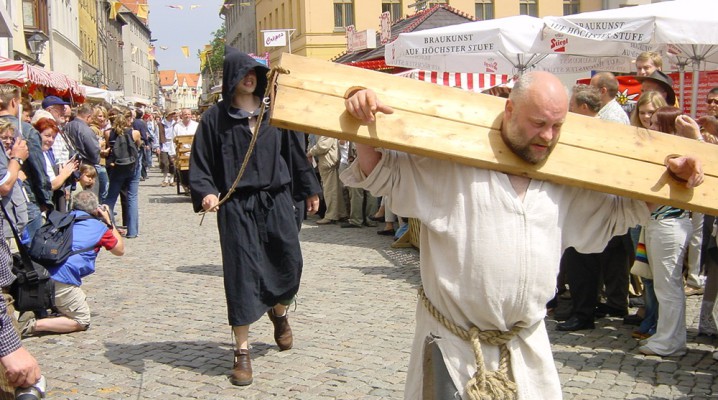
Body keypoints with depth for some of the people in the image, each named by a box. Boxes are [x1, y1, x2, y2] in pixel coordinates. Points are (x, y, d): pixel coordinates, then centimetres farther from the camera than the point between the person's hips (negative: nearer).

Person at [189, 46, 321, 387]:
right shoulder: (215, 117, 0)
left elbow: (295, 152, 14)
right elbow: (200, 164, -2)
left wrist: (310, 189, 16)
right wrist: (206, 193, -19)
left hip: (276, 200, 3)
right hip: (236, 207, -2)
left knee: (290, 263, 4)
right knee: (241, 273, -1)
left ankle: (279, 312, 40)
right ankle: (242, 352, 8)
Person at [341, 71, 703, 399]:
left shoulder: (565, 185, 7)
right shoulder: (452, 163, -9)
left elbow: (618, 213, 21)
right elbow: (382, 173, -6)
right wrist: (362, 127, -23)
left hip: (527, 348, 5)